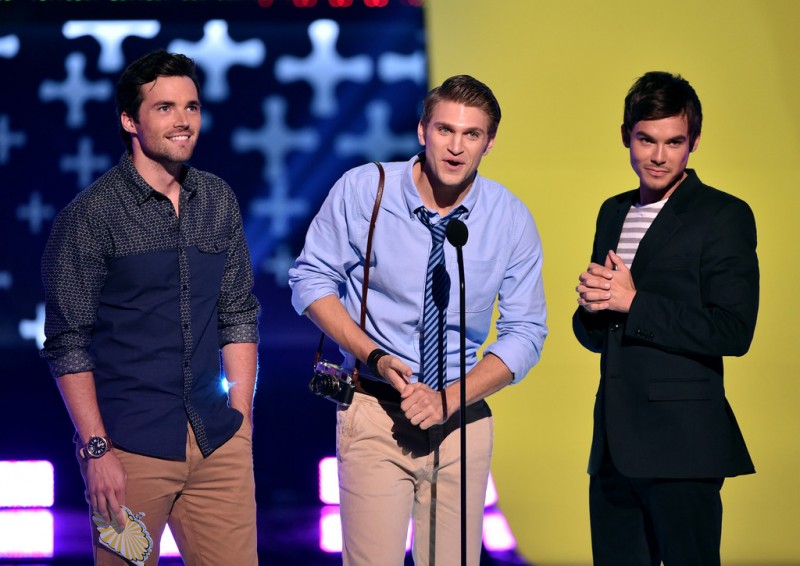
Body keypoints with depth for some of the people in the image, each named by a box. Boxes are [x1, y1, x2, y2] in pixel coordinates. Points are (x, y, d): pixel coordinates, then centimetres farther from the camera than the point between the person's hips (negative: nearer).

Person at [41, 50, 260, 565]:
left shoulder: (218, 202, 10)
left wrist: (242, 422, 9)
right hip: (131, 448, -4)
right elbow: (68, 343, -6)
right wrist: (96, 450, -11)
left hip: (217, 445, 4)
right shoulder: (91, 214, -5)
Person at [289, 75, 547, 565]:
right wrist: (373, 356, -13)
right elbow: (311, 280, 1)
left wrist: (450, 399, -12)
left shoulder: (511, 220, -2)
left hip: (462, 419, 2)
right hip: (376, 410, -2)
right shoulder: (362, 190, -6)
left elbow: (525, 333, 1)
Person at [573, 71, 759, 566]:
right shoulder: (614, 213, 16)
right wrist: (593, 306, -4)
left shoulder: (724, 216, -5)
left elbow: (733, 332, -15)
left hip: (681, 446, -7)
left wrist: (634, 303, -15)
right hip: (614, 447, 7)